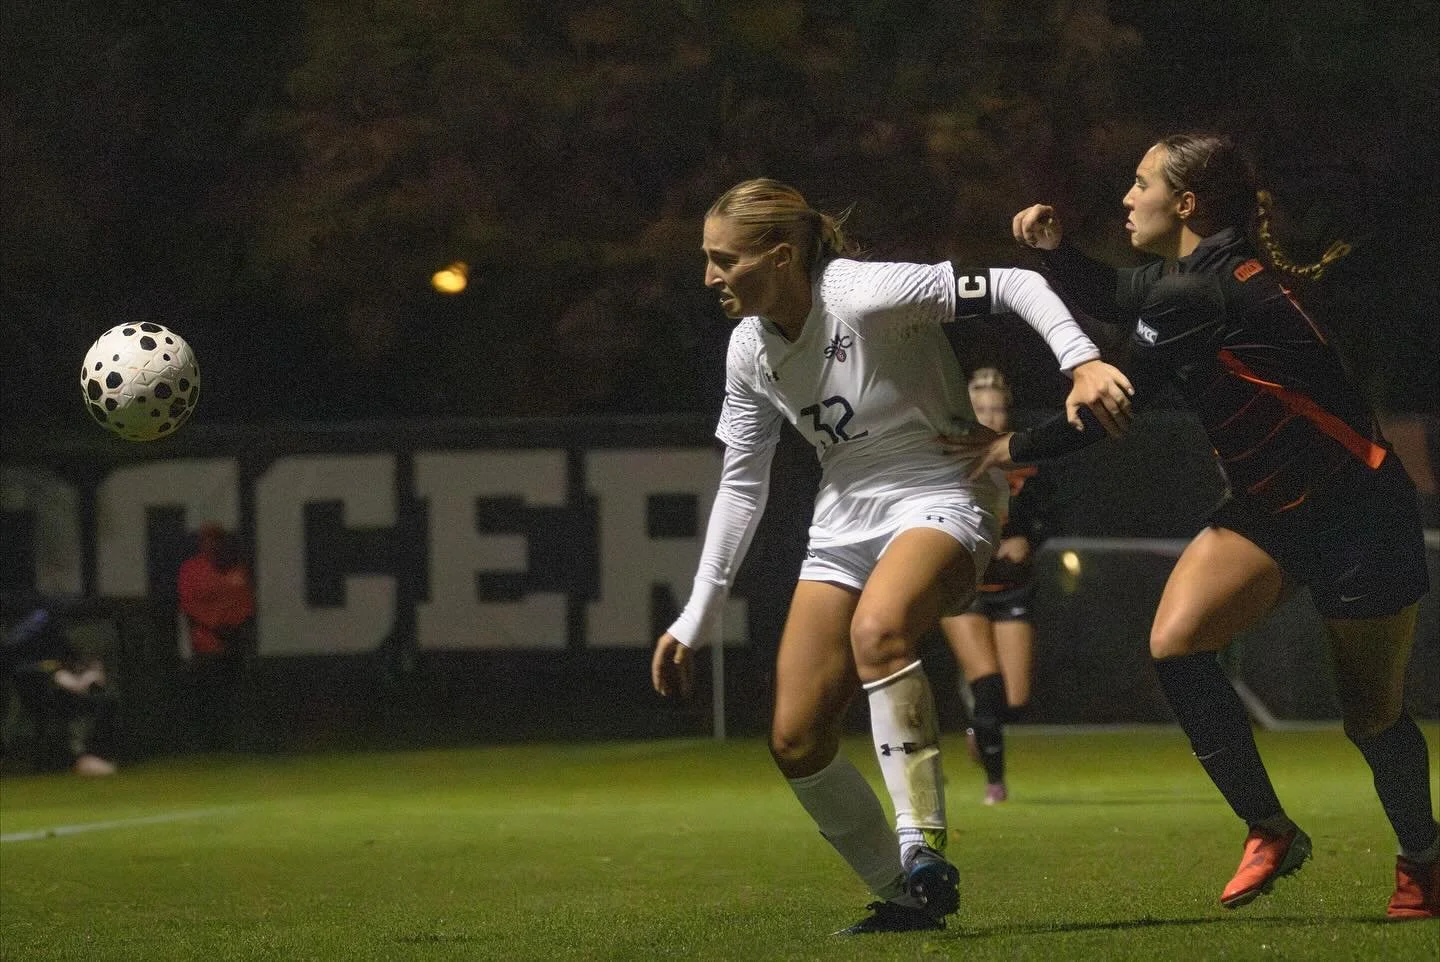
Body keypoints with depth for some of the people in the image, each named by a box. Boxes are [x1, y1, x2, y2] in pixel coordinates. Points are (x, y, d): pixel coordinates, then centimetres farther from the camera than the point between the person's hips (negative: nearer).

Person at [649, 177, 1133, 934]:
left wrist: (1081, 361, -38)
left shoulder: (866, 296, -19)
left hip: (939, 500, -7)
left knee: (878, 629, -40)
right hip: (844, 526, 8)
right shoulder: (749, 350, 3)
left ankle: (922, 849, -36)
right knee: (795, 742, -3)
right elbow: (741, 483, 13)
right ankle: (907, 898, 13)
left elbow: (1012, 285, -22)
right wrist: (694, 622, 12)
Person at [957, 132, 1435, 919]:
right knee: (1175, 641, -11)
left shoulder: (1194, 294, -24)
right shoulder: (1205, 273, 4)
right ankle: (1268, 831, 0)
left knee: (1371, 714, 4)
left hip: (1356, 520, -9)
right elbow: (1112, 300, 23)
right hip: (1269, 512, 9)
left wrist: (1014, 449, -4)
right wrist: (1053, 250, 4)